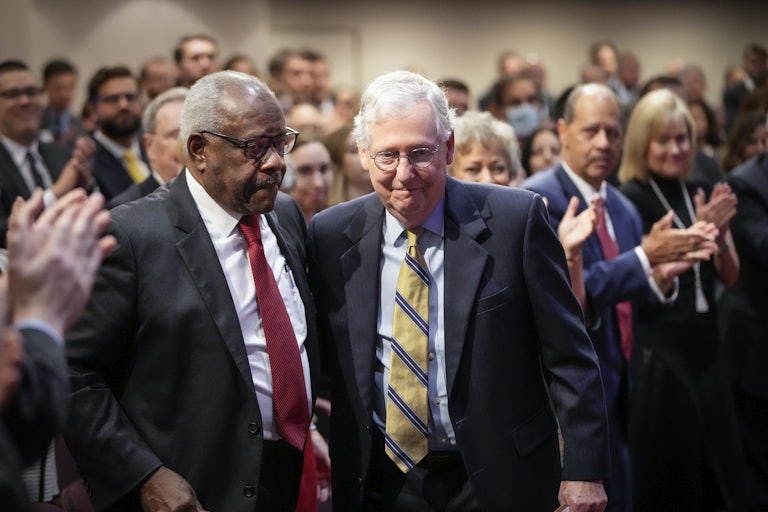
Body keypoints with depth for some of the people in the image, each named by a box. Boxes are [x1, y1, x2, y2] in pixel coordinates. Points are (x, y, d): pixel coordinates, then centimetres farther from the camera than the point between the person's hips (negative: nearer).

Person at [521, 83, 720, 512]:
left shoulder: (624, 210, 12)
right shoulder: (538, 199, -11)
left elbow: (625, 303, 14)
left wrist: (659, 278, -7)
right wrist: (644, 256, -24)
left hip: (617, 390, 8)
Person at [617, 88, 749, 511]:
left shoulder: (701, 195, 10)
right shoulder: (630, 200, -9)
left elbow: (730, 277, 10)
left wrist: (720, 233, -9)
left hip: (706, 346, 6)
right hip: (658, 351, -6)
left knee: (721, 470, 9)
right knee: (669, 476, -1)